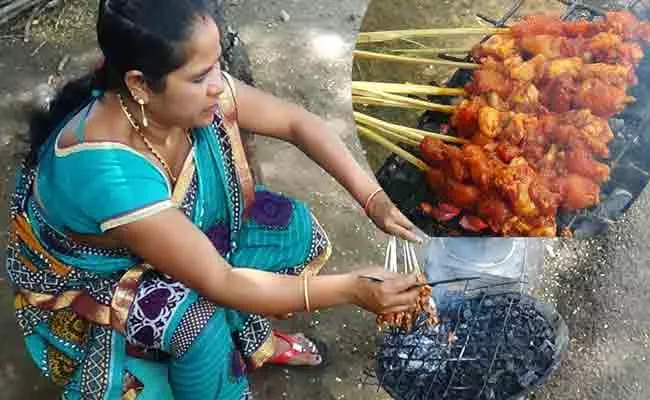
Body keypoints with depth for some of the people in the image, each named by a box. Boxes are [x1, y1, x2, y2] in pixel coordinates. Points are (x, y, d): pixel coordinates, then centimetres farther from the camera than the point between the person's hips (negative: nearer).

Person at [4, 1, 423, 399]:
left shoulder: (197, 90, -24)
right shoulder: (108, 171, -42)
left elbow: (296, 122, -10)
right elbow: (219, 284, -37)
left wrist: (373, 198, -20)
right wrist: (352, 289, -35)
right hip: (90, 280, -6)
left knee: (296, 229, -4)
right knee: (199, 317, -32)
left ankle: (252, 339, 20)